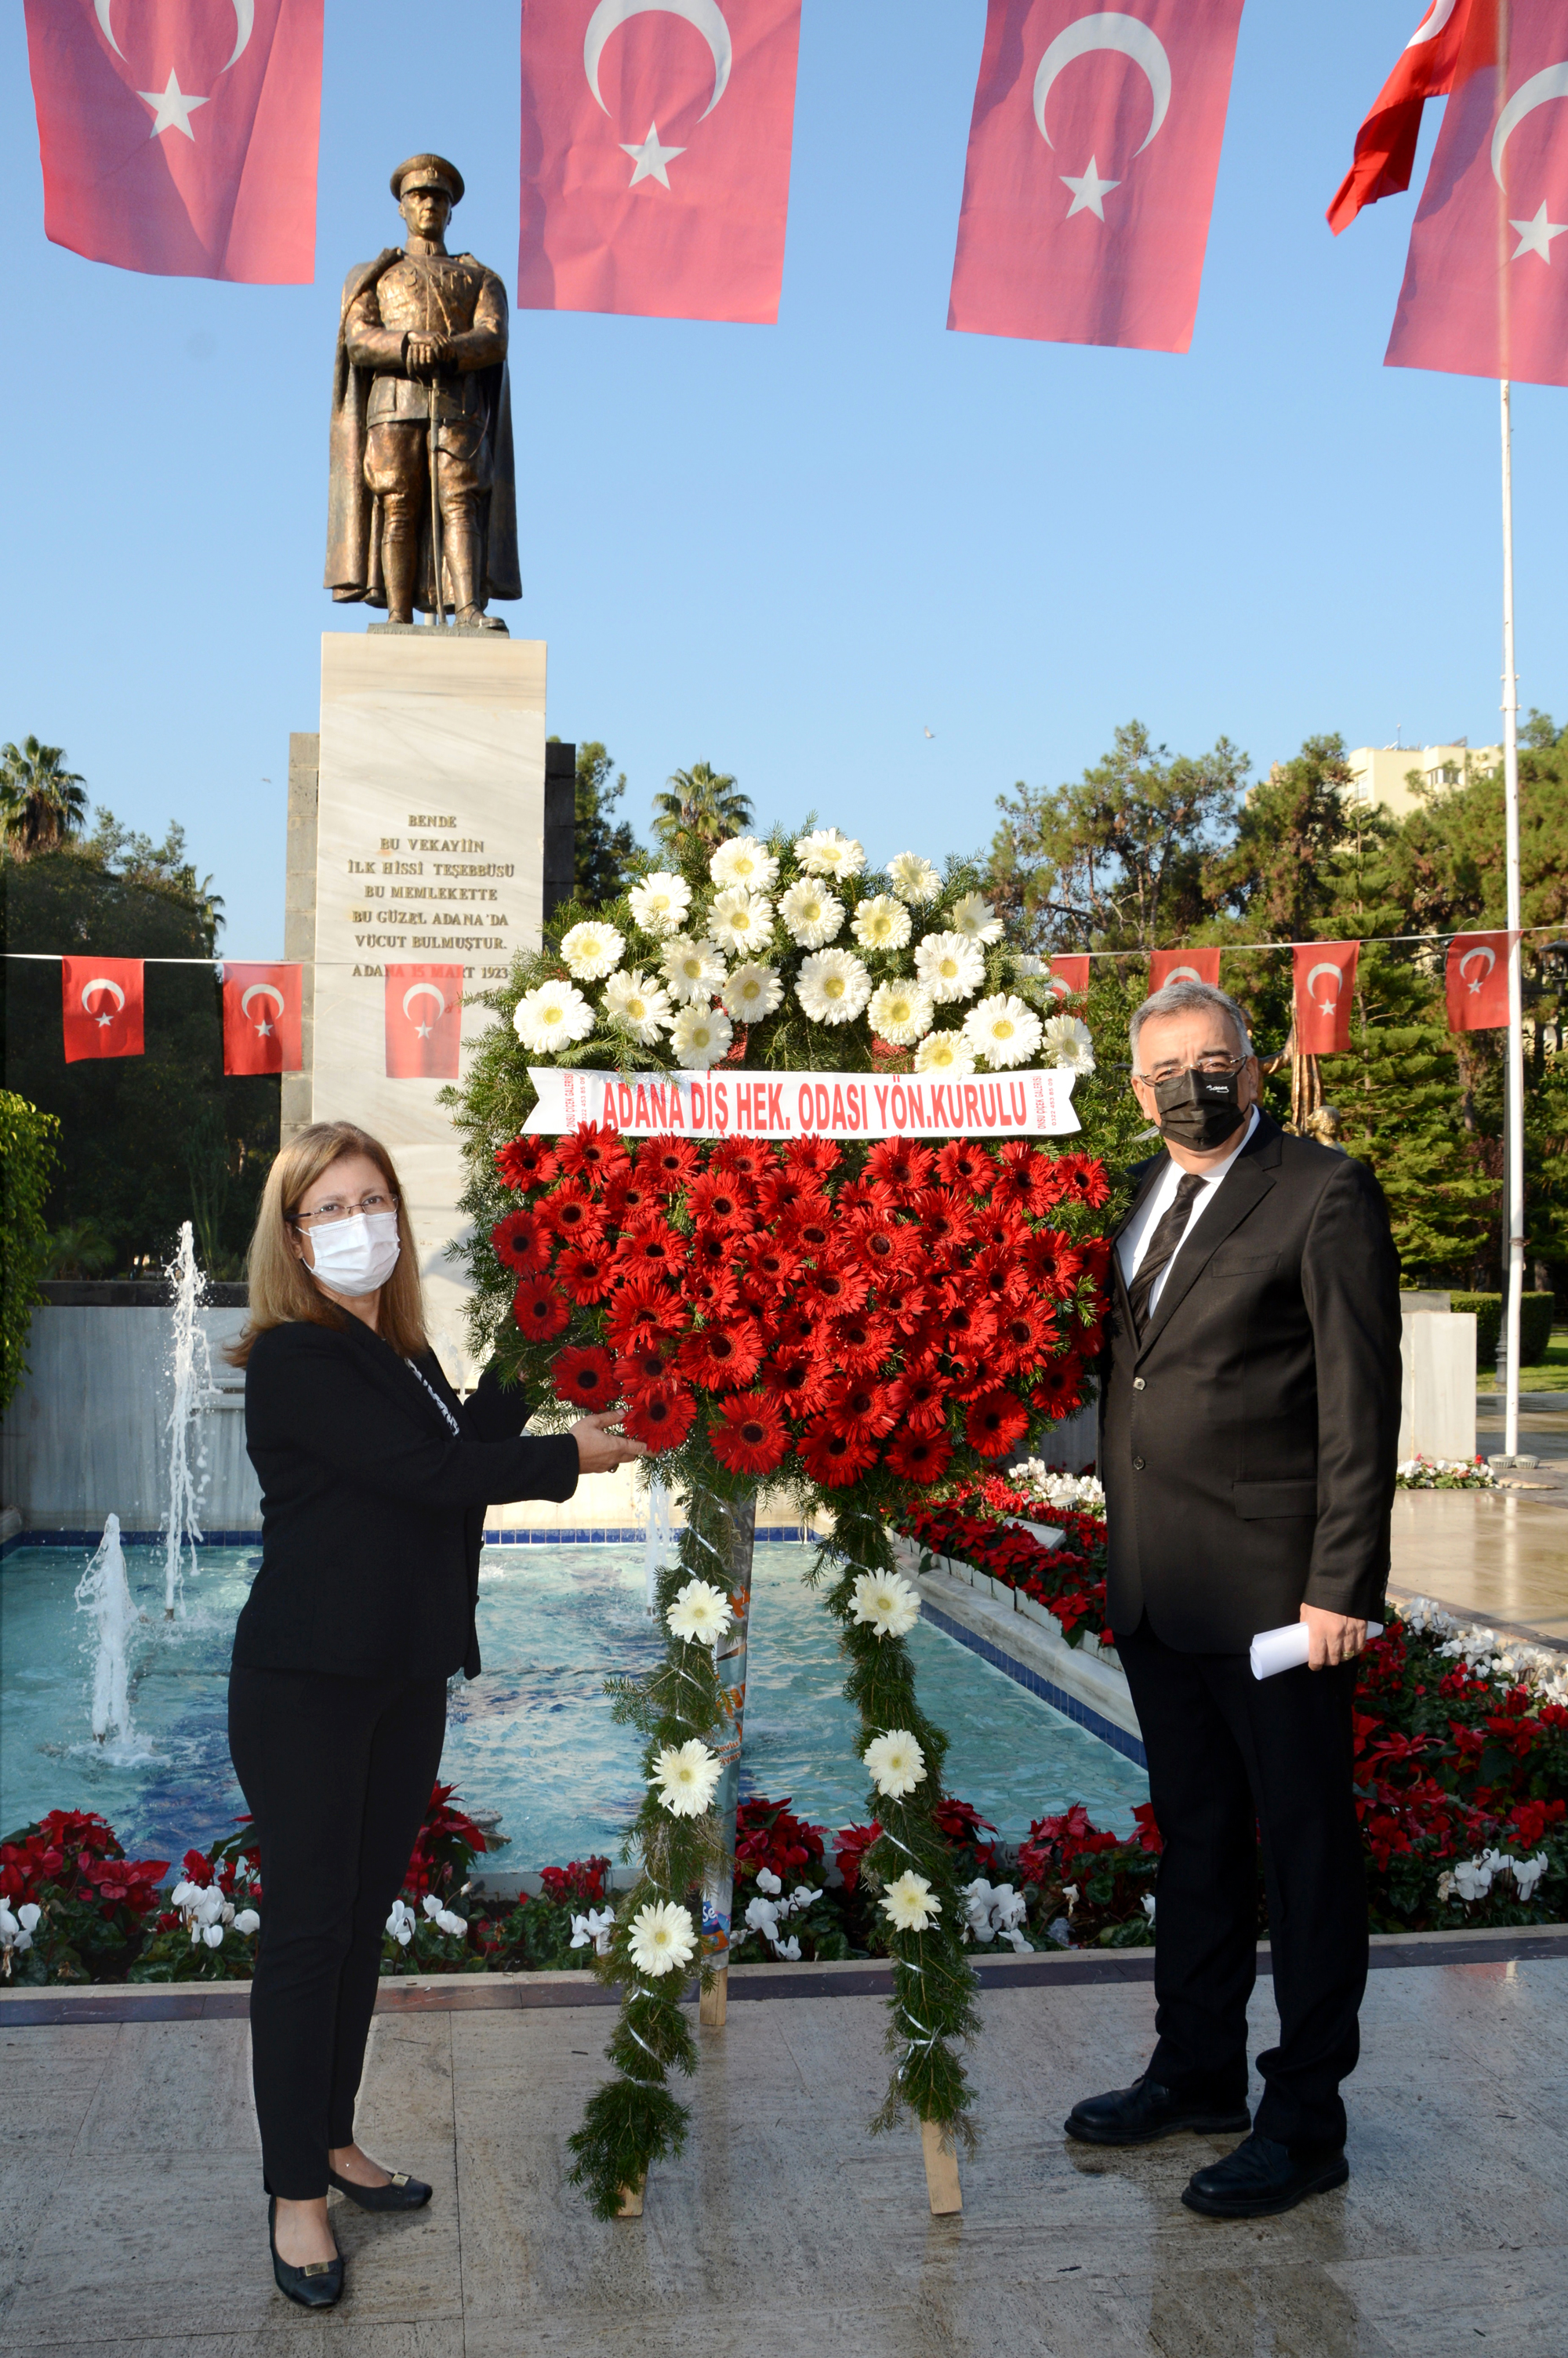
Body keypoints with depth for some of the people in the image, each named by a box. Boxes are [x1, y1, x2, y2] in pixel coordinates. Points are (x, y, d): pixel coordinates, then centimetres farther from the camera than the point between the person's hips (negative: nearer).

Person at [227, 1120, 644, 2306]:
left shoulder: (406, 1354, 12)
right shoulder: (294, 1360, -15)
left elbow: (461, 1459, 5)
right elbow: (428, 1472, -21)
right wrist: (573, 1456, -13)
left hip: (407, 1675, 8)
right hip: (307, 1683, -8)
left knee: (366, 1915, 15)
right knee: (307, 1923, 0)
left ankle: (336, 2140, 30)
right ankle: (296, 2194, 12)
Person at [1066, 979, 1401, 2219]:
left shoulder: (1324, 1194, -10)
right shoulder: (1136, 1196, 12)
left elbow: (1359, 1402, -13)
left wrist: (1342, 1586, -16)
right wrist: (1117, 1543, 10)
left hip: (1274, 1590, -7)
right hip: (1155, 1588, 7)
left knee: (1307, 1848, 6)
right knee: (1194, 1837, 19)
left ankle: (1305, 2119, 20)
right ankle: (1197, 2071, 36)